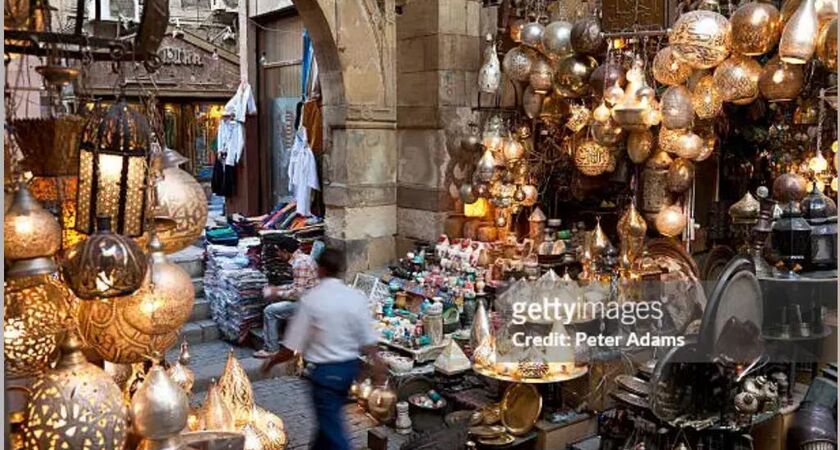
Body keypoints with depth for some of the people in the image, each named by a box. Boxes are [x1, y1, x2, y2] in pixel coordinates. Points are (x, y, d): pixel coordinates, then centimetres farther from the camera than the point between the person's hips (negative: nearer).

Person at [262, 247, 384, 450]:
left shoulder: (311, 300, -16)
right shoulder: (356, 297, -6)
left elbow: (292, 347, -13)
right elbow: (368, 339, -2)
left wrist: (271, 362, 3)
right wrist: (376, 361, 13)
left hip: (324, 370, -5)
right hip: (350, 366, 5)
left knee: (332, 425, 5)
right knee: (330, 416, 25)